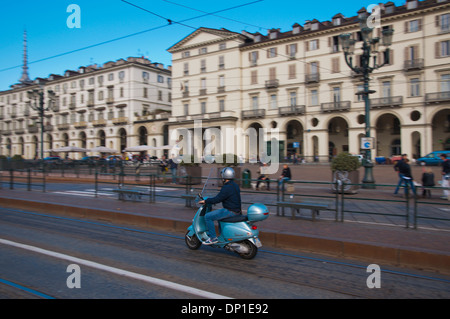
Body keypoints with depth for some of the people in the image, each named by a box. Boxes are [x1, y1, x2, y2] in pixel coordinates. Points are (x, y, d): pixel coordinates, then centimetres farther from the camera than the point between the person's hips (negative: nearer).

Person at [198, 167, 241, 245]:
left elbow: (217, 199, -21)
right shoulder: (235, 185, 11)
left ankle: (213, 238, -6)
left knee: (208, 216, -9)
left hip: (230, 211, -10)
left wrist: (205, 201, -10)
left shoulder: (227, 188, -20)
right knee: (218, 215, 35)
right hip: (236, 210, 10)